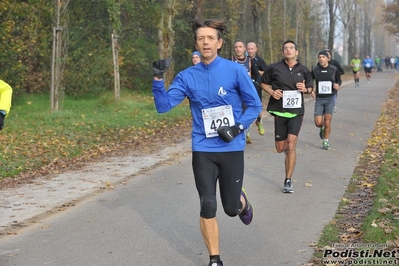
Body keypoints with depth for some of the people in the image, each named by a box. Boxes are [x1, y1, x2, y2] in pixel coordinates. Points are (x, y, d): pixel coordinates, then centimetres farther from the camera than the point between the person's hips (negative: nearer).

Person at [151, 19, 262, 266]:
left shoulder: (235, 71, -7)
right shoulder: (187, 76, -1)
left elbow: (255, 105, -1)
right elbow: (164, 106, -6)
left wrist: (238, 128, -15)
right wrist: (158, 79, -21)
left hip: (232, 149, -1)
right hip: (203, 150, 1)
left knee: (231, 207, 10)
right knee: (208, 207, -2)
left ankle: (243, 201, 48)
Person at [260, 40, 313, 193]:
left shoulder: (303, 70, 4)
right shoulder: (274, 68, -2)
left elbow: (310, 88, 17)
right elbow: (263, 83, 10)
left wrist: (305, 89, -7)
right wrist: (272, 92, -10)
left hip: (296, 111, 0)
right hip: (280, 111, 0)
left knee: (291, 145, -14)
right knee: (280, 149, 7)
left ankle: (288, 181, -7)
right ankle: (287, 147, 48)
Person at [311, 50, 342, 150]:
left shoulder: (334, 69, -4)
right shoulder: (315, 70, -2)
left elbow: (339, 80, 11)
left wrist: (337, 85, -12)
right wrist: (311, 90, -5)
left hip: (330, 98, -1)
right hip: (319, 99, 1)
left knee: (327, 121, -5)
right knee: (318, 123, -5)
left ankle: (325, 141, 14)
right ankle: (322, 128, 32)